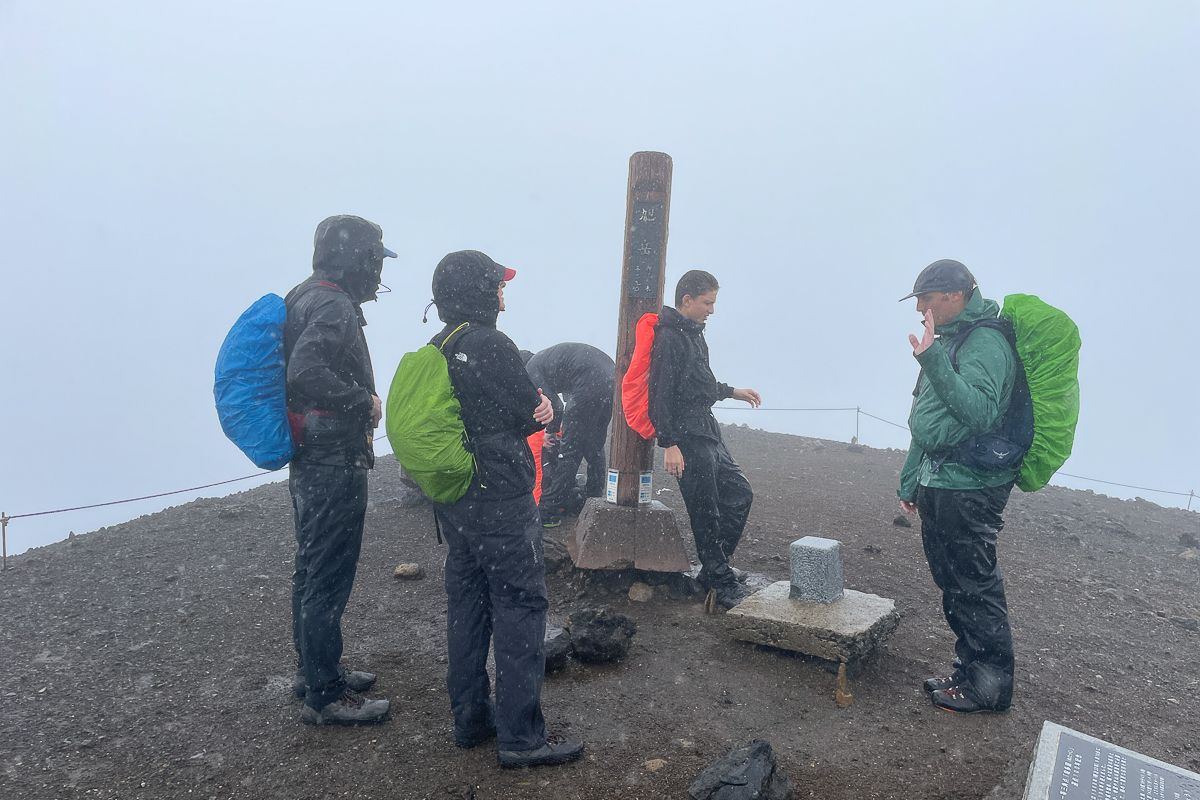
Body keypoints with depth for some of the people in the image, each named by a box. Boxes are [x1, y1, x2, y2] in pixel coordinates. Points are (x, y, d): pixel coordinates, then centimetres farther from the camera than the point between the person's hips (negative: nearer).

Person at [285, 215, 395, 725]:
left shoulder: (309, 299, 13)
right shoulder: (334, 305, -18)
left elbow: (300, 369, 19)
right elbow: (306, 372, -33)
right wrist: (364, 401, -20)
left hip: (310, 463, 11)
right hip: (335, 466, -11)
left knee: (312, 571, 20)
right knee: (328, 581, 0)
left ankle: (312, 670, 36)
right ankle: (324, 696, 13)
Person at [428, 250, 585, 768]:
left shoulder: (436, 349, 9)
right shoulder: (491, 346, -19)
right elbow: (535, 414, -12)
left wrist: (533, 403, 3)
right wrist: (541, 404, 8)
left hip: (452, 501, 9)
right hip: (500, 502, -9)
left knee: (466, 605, 16)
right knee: (520, 610, 0)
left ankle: (470, 719, 28)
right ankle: (520, 736, 8)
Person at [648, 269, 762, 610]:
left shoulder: (693, 333, 16)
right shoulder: (669, 337, -15)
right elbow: (662, 394, -20)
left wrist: (733, 391, 28)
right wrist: (670, 444, -23)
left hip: (708, 432, 10)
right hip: (687, 438, -10)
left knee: (740, 493, 15)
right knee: (706, 513, -1)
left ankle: (712, 569, 23)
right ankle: (723, 585, 13)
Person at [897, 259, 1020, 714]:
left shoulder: (985, 342, -15)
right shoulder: (949, 340, 15)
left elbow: (981, 414, -30)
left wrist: (932, 360, -36)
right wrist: (911, 482, 22)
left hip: (969, 491, -10)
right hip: (939, 485, 10)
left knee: (976, 588, 1)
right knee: (953, 585, 17)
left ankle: (990, 686, 15)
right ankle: (970, 671, 31)